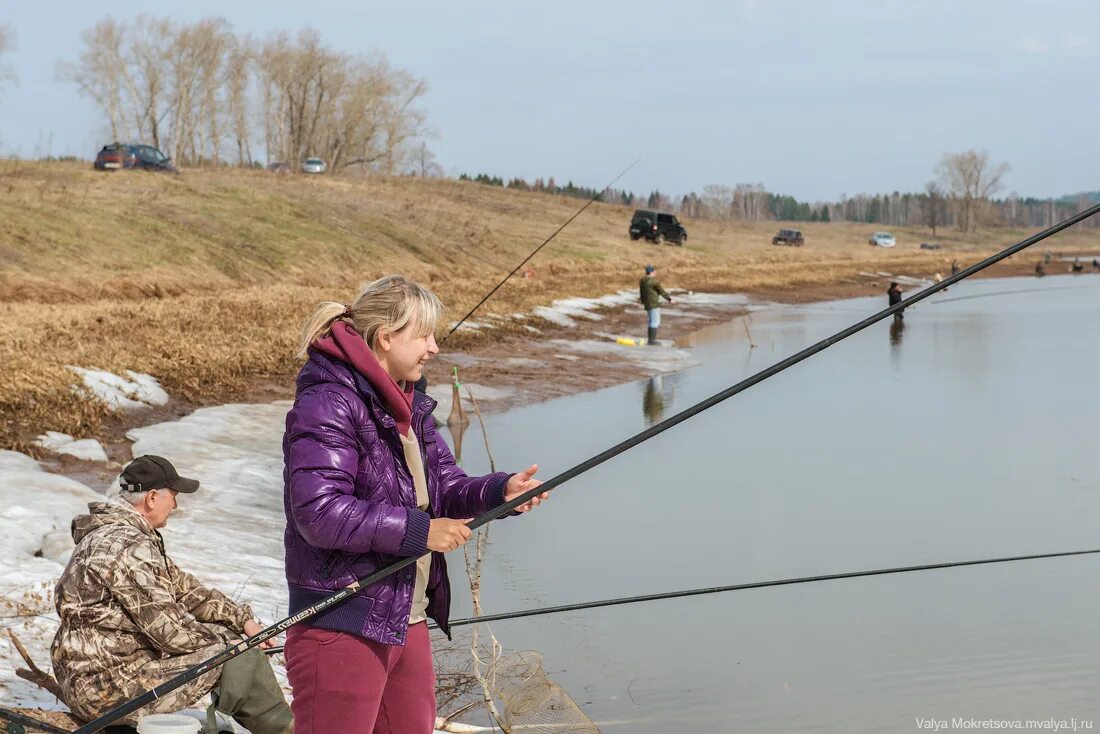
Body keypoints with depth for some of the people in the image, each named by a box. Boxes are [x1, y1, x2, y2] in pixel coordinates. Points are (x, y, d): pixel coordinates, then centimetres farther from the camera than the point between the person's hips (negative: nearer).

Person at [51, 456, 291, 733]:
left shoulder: (109, 534, 14)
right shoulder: (129, 547, -20)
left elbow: (183, 588, 17)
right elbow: (170, 629, -20)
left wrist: (242, 619, 9)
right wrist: (224, 639, -5)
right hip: (112, 687, -10)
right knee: (242, 658, -9)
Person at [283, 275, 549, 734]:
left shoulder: (409, 407, 14)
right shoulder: (327, 404, -17)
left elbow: (444, 485, 14)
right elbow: (318, 511, -25)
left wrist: (500, 491, -7)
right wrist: (418, 531, -22)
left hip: (407, 621, 10)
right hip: (343, 625, -9)